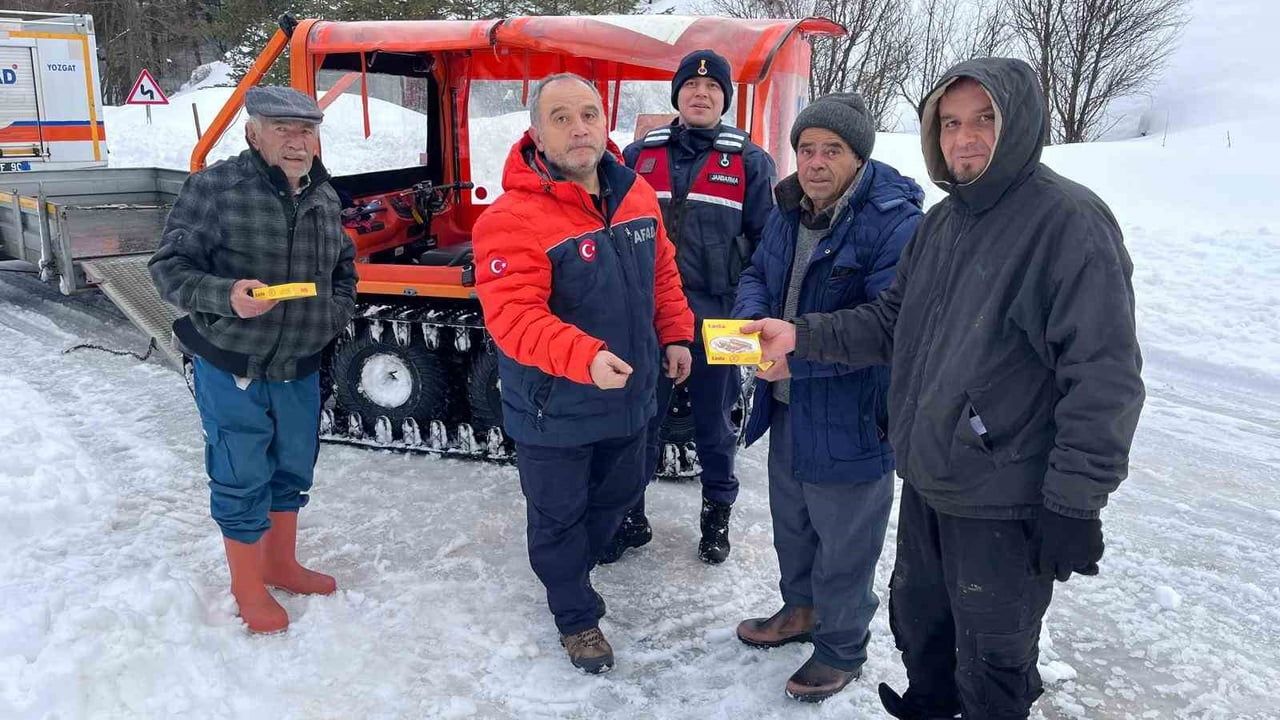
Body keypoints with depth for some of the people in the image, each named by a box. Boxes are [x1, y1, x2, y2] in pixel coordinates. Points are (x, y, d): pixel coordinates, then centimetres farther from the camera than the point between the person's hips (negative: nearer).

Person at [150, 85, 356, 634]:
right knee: (242, 480, 6)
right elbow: (169, 267, -14)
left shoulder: (324, 197, 4)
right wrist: (225, 296, -30)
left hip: (300, 368, 6)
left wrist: (338, 312, 4)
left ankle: (281, 564, 41)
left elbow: (344, 267, 20)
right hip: (232, 368, -6)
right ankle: (248, 585, 27)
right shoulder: (215, 187, -15)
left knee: (293, 470, 19)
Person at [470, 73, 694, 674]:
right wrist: (584, 357, -44)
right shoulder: (514, 217, -24)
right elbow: (512, 316, -32)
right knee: (558, 513, 13)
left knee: (619, 492, 26)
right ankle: (576, 612, 38)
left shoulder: (635, 194, -1)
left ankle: (570, 565, 53)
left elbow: (662, 271, 12)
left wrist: (675, 335, 8)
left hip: (628, 396, 7)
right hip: (555, 410, -7)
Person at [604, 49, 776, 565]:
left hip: (716, 319, -1)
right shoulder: (640, 154, 5)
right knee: (639, 421, 12)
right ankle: (629, 516, 29)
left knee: (714, 425, 15)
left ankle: (717, 515, 35)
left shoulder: (749, 161, -1)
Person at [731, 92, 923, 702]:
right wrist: (755, 319, -10)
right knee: (791, 524, 26)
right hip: (786, 405, 8)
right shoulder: (789, 211, 3)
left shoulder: (895, 223, -23)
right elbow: (756, 275, 13)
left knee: (843, 543, 12)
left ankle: (842, 647, 35)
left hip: (850, 417, -8)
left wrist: (801, 354, -31)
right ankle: (801, 610, 51)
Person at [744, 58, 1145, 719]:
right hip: (925, 483, 8)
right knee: (916, 621, 26)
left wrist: (1075, 504, -19)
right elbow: (891, 321, 11)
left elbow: (1104, 378, -20)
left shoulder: (1069, 220, -18)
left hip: (1005, 504, -7)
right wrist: (801, 335, -3)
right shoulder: (941, 222, 7)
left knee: (991, 663, 12)